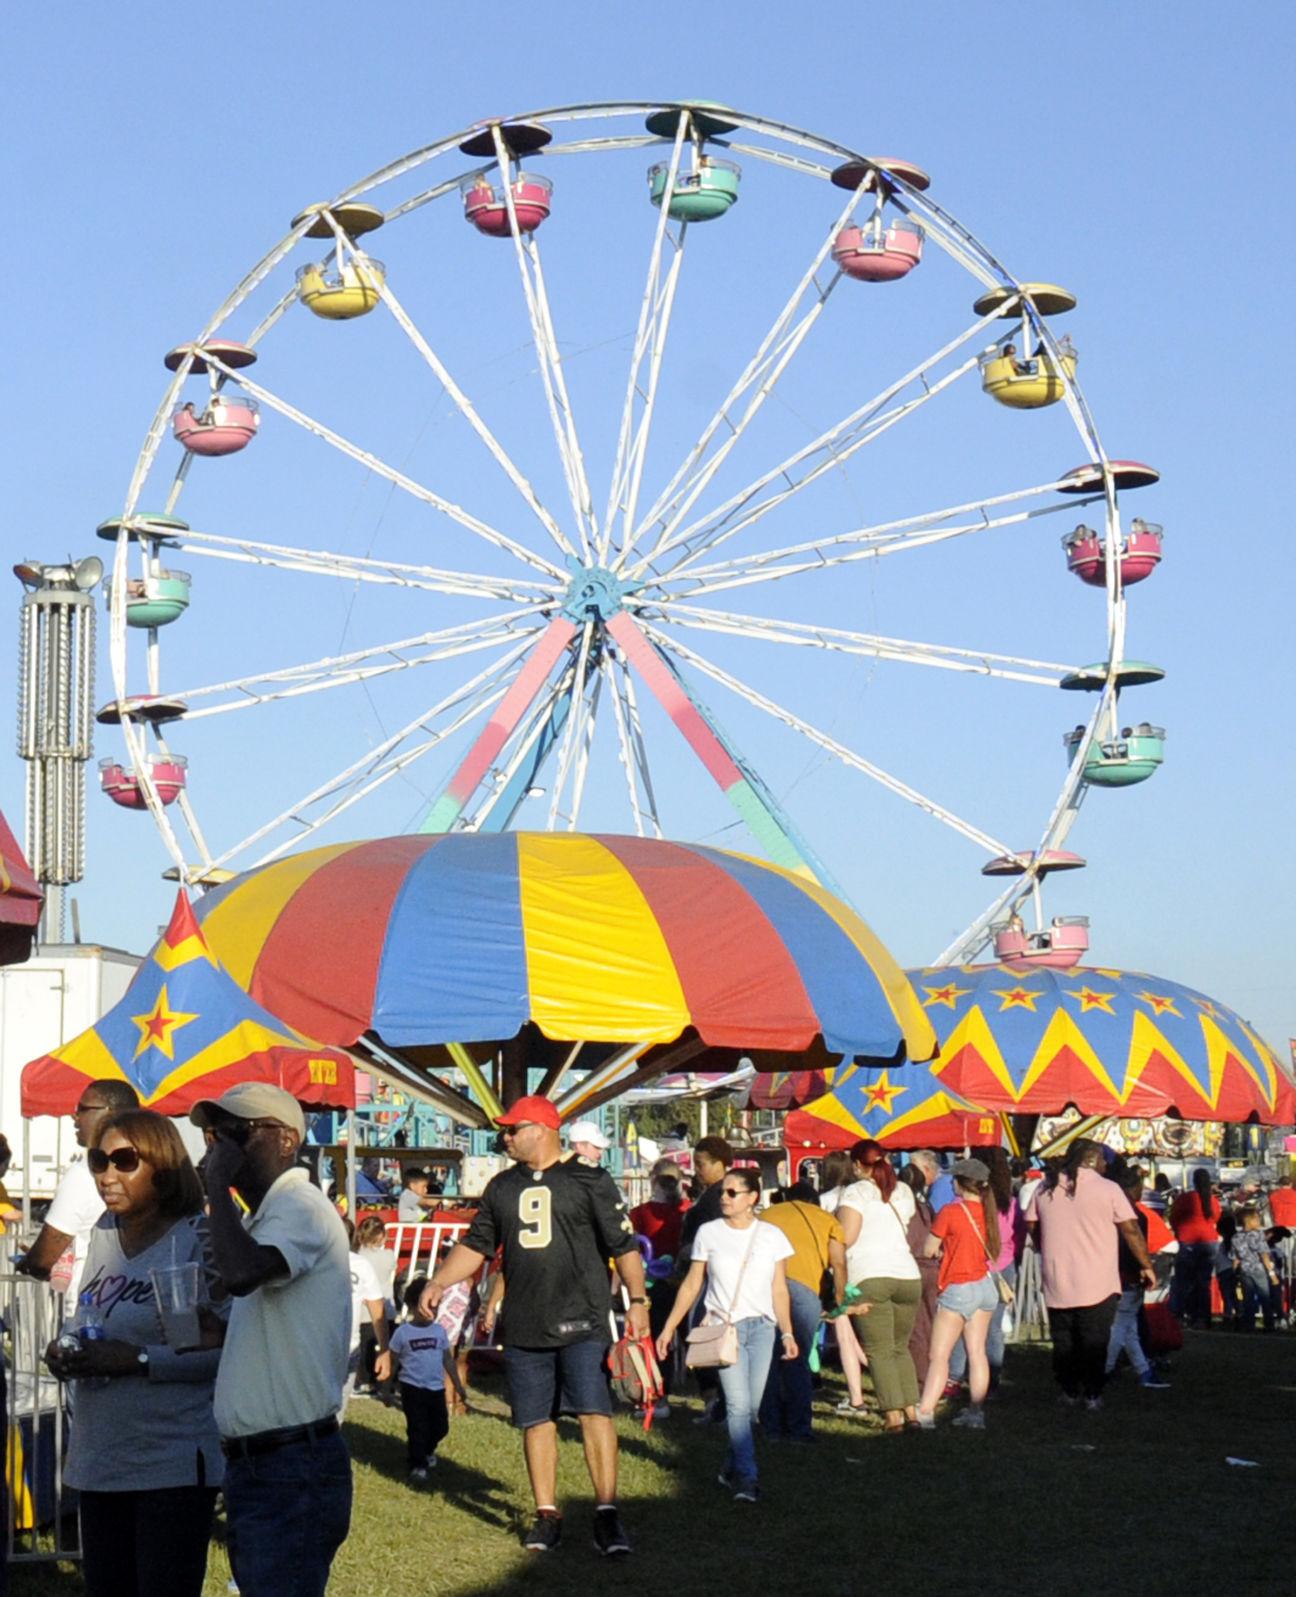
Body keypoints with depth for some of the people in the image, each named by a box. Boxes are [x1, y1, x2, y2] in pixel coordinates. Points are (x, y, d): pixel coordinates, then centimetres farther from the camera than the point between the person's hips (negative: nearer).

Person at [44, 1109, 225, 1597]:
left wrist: (140, 1360, -21)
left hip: (173, 1462, -7)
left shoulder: (199, 1238, -12)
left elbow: (228, 1349, -16)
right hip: (99, 1458, 7)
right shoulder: (105, 1232, 10)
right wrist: (66, 1354, 2)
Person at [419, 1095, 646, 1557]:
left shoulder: (590, 1182, 0)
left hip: (582, 1323, -5)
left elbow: (624, 1245, -1)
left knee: (594, 1411, -13)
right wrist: (438, 1282, 4)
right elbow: (475, 1245, 18)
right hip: (524, 1326, 5)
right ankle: (547, 1514, 16)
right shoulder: (502, 1188, 14)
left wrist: (637, 1299, -9)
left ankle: (606, 1514, -10)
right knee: (536, 1420, 7)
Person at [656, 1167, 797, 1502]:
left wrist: (787, 1332, 2)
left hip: (761, 1327, 2)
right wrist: (668, 1329, 8)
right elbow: (692, 1286, 9)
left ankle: (731, 1470, 19)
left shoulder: (771, 1235, 6)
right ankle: (746, 1478, -13)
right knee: (738, 1404, -13)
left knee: (751, 1406, 1)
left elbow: (779, 1290, 9)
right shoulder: (709, 1233, 5)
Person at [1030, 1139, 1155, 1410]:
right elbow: (1131, 1230, -7)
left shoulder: (1046, 1188, 4)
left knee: (1063, 1341, 13)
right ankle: (1092, 1395, 2)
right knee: (1094, 1342, 3)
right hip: (1097, 1285, -3)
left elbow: (1033, 1226, 13)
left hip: (1056, 1283, 4)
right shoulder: (1107, 1189, -8)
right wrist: (1146, 1266, 4)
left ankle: (1069, 1392, 18)